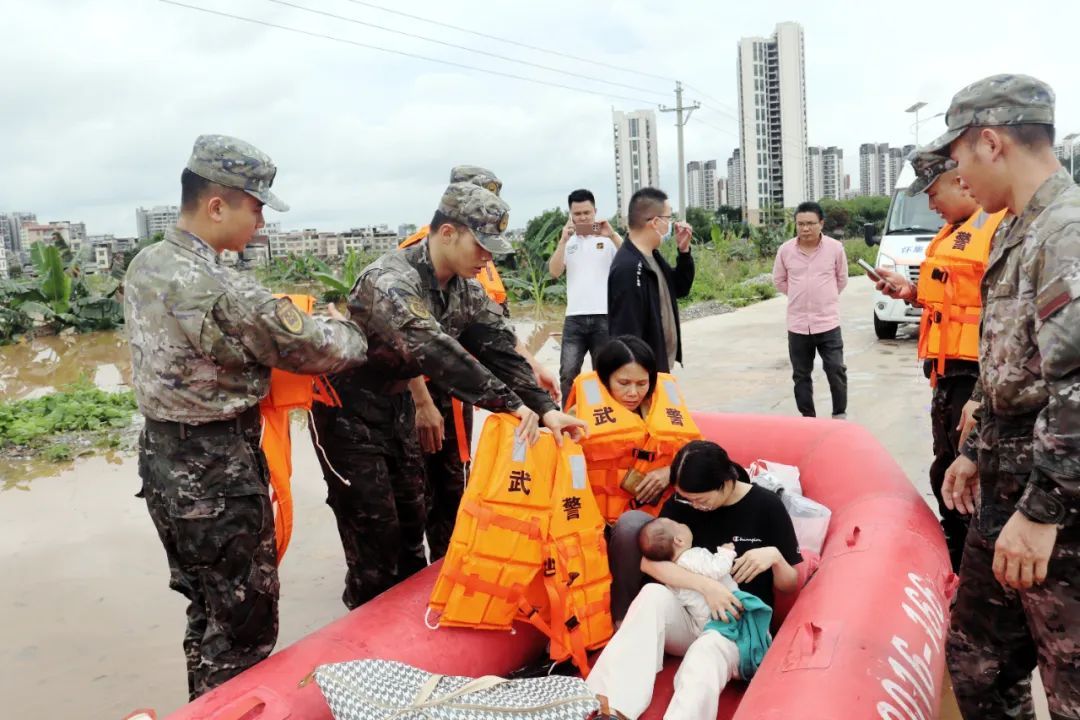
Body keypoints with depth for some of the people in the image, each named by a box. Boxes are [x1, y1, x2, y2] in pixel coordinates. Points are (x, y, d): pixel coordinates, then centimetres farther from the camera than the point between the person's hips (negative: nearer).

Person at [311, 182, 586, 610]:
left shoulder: (466, 288, -3)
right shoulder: (391, 283, -30)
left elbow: (498, 348, -10)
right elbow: (435, 352, -42)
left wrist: (543, 407, -22)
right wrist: (509, 403, -43)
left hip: (394, 402, 8)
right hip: (349, 410, -8)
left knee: (412, 514, 15)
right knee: (372, 526, -1)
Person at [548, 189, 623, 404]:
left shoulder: (608, 238, 4)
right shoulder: (568, 241, 11)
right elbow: (554, 272, 0)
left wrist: (612, 235, -17)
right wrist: (563, 240, -8)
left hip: (605, 316, -2)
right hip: (574, 317, 2)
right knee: (568, 373, -3)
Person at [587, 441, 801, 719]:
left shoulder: (766, 506, -5)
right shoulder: (681, 503, -1)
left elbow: (790, 585, 2)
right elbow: (648, 562, -15)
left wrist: (774, 556, -20)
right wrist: (706, 585, -28)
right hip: (689, 616, 2)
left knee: (706, 654, -37)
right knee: (653, 594, -32)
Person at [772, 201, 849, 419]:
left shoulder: (835, 248, -5)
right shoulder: (785, 250, -3)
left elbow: (842, 279, 10)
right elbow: (779, 281, 12)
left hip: (828, 322, -2)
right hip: (797, 324, 2)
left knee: (836, 371, 1)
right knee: (801, 375, 9)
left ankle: (840, 415, 17)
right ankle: (807, 418, 22)